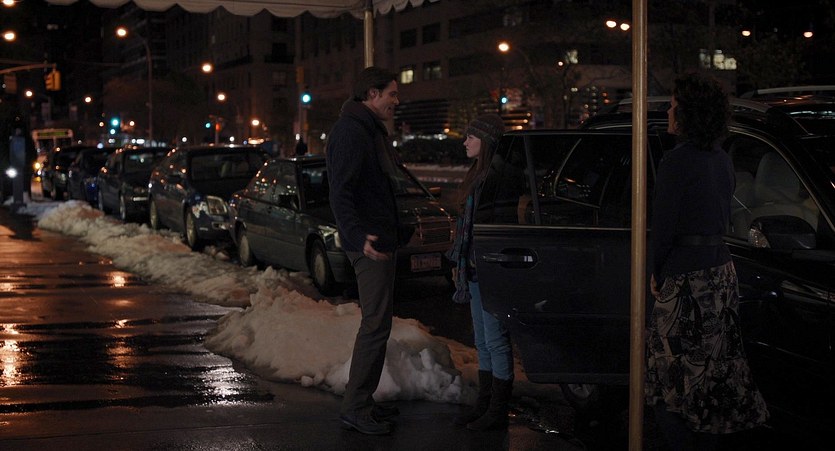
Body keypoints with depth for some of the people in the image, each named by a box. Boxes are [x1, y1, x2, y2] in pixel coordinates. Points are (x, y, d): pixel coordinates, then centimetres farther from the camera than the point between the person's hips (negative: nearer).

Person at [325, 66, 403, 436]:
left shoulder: (372, 131, 17)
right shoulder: (350, 132, -16)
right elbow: (340, 195, -24)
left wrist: (403, 227, 29)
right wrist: (359, 236, -34)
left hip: (382, 239, 11)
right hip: (370, 244, -11)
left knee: (376, 322, 15)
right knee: (376, 325, -9)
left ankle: (362, 400, 24)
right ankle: (355, 409, -3)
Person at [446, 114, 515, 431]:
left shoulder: (500, 175, -16)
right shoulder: (479, 173, 15)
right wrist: (459, 262, 20)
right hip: (475, 270, 10)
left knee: (496, 341, -2)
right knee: (483, 342, 14)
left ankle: (498, 412, 6)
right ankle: (484, 404, 22)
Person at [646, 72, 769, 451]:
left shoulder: (677, 161, -15)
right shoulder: (721, 160, 10)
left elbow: (664, 224, -15)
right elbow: (722, 217, 14)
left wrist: (656, 273, -1)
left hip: (686, 278, -8)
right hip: (721, 271, 8)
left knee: (671, 376, -1)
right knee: (712, 367, 14)